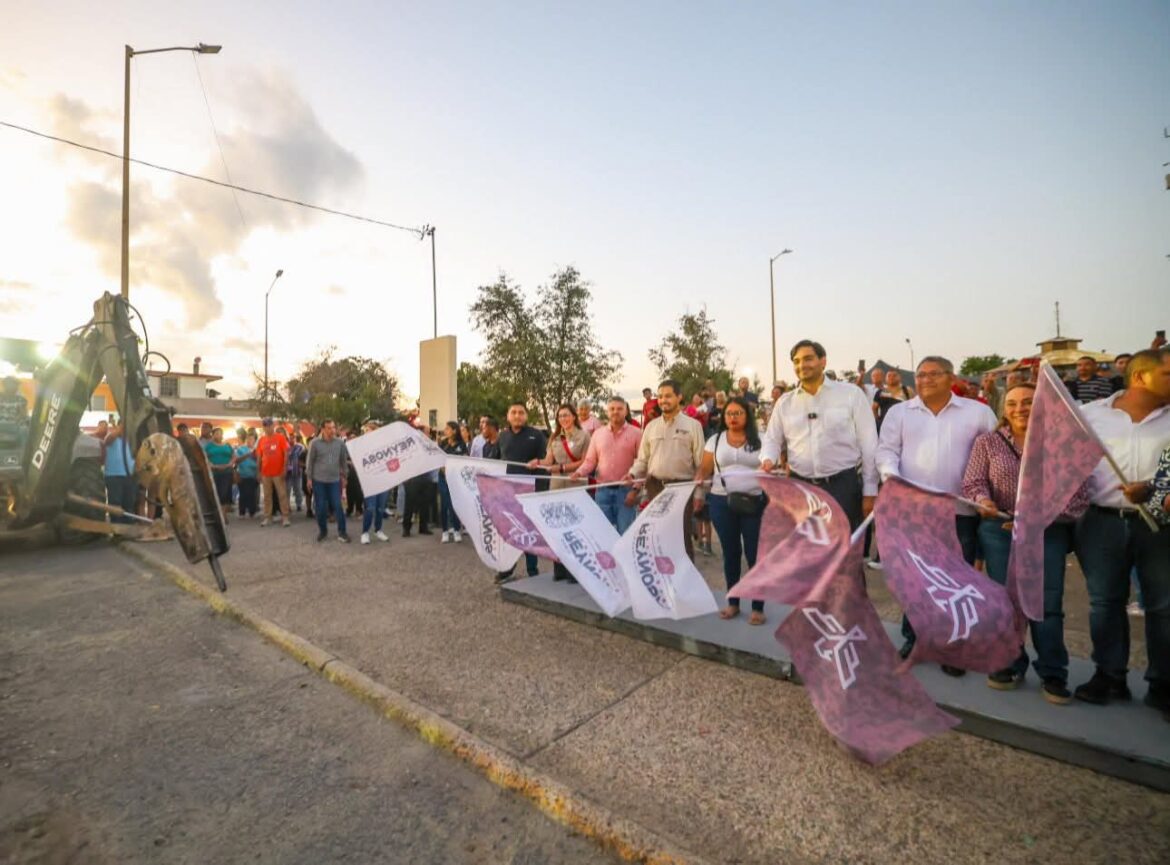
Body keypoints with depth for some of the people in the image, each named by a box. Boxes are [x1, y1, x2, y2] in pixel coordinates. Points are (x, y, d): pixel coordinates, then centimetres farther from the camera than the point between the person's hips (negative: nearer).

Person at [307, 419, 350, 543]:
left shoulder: (340, 443, -1)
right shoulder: (315, 443, -6)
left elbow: (343, 460, 8)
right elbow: (310, 461, 0)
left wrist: (343, 475, 11)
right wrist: (309, 478, 0)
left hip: (335, 480, 1)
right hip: (318, 480, -1)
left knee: (338, 506, -3)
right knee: (320, 507, 6)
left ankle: (342, 532, 5)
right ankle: (322, 531, 22)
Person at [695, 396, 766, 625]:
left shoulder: (761, 439, 2)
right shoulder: (715, 440, 8)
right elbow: (705, 469, 8)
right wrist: (698, 480, -12)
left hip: (755, 502, -2)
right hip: (722, 502, 2)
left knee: (755, 553, 2)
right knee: (730, 552, 12)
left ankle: (758, 607, 13)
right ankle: (732, 603, 24)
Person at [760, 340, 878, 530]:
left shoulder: (851, 394, 1)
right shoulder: (785, 402, 9)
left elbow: (868, 444, 1)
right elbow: (772, 439, 14)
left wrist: (869, 492, -2)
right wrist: (768, 459, -9)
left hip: (844, 486, -2)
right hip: (800, 488, 3)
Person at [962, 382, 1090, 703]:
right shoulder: (988, 442, 2)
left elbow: (1077, 493, -5)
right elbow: (973, 482, -3)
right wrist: (983, 500, -25)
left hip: (1049, 532, 0)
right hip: (999, 531, 1)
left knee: (1047, 603, 4)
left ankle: (1052, 673, 19)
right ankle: (1010, 664, 24)